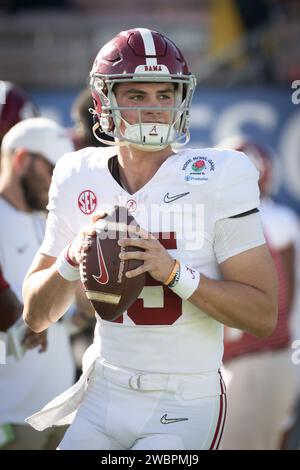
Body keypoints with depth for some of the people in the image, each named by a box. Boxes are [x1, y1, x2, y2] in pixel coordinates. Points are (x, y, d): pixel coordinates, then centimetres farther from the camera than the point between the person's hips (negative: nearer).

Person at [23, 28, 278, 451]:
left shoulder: (217, 181, -10)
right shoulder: (80, 180, 2)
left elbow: (264, 314, -12)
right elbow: (36, 316, 7)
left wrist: (173, 271, -24)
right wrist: (73, 257, -13)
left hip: (184, 410, -4)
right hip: (104, 397, 4)